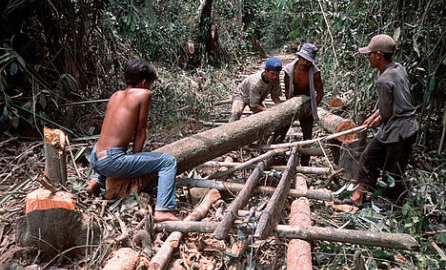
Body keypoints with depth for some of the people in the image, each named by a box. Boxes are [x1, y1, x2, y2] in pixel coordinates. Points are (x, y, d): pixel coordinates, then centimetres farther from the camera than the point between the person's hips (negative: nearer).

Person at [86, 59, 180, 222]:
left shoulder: (116, 95, 15)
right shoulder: (144, 94, -5)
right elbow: (140, 131, -4)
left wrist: (134, 161, 21)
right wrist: (137, 158, 6)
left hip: (94, 159, 8)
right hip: (111, 162, -8)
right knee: (168, 161, -2)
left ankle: (97, 181, 26)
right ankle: (162, 211, -11)